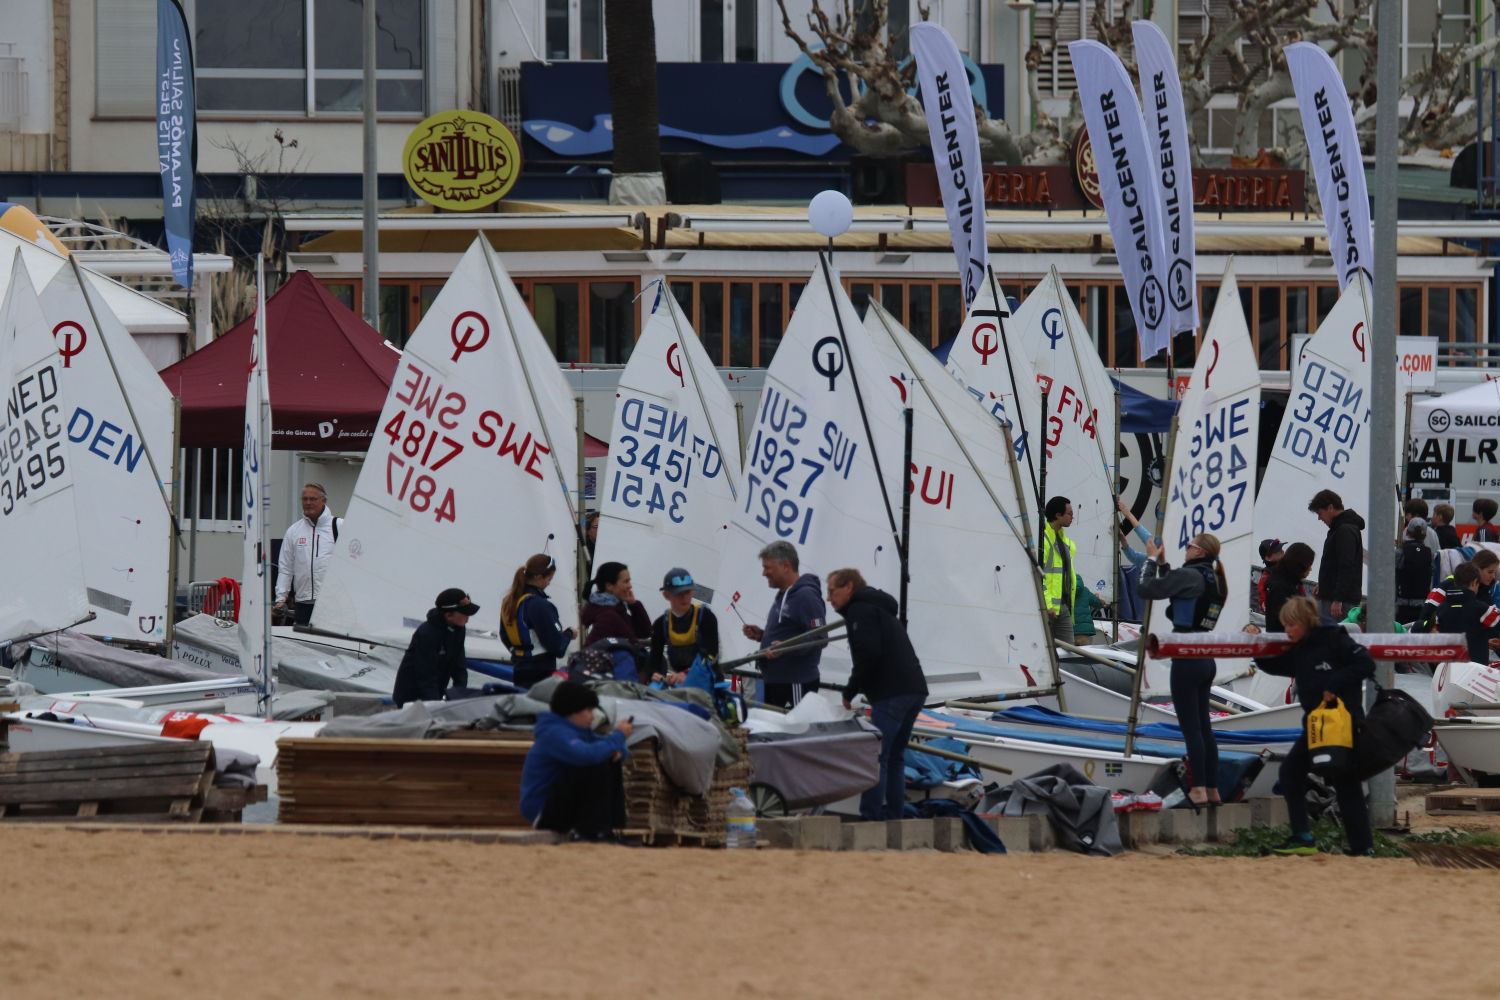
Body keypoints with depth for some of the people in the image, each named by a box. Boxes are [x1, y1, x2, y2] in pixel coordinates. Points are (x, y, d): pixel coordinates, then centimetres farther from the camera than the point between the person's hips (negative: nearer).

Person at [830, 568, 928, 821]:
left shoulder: (861, 610, -2)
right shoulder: (880, 608, 28)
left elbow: (869, 654, -16)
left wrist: (850, 692, -7)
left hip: (892, 694, -10)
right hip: (915, 690, 10)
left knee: (875, 758, -11)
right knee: (894, 756, 15)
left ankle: (870, 816, -16)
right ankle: (894, 813, 15)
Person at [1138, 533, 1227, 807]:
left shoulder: (1190, 576, -15)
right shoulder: (1215, 581, 11)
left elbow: (1148, 589, -14)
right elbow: (1173, 588, 23)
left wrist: (1153, 560, 0)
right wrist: (1162, 564, 22)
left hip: (1187, 661, -8)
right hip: (1206, 661, 8)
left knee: (1190, 726, -5)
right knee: (1203, 727, 13)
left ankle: (1199, 789, -6)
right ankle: (1212, 789, 15)